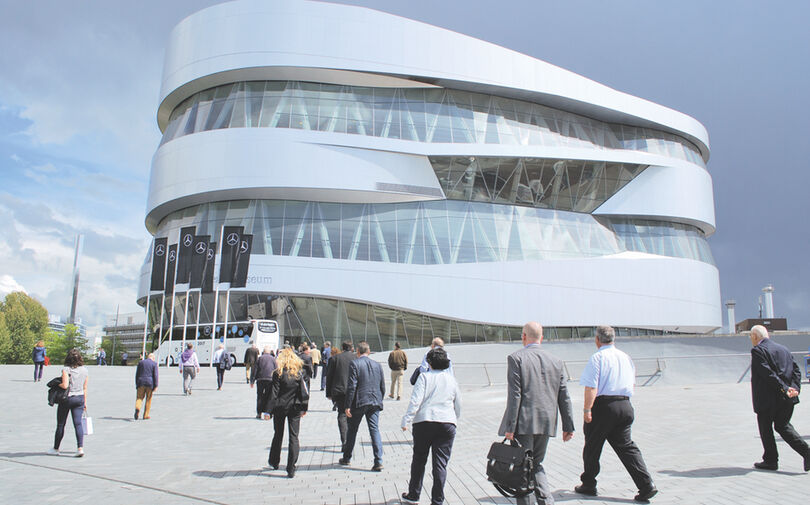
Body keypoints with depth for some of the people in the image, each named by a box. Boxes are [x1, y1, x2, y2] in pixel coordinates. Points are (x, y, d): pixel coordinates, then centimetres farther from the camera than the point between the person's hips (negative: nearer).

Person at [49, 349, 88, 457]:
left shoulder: (66, 369, -13)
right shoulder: (84, 370, 3)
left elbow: (65, 385, -23)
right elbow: (85, 388, 7)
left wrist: (57, 384, -2)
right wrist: (85, 402, 14)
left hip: (67, 398, -4)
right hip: (79, 398, 4)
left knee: (60, 424, 11)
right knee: (78, 423, 1)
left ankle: (56, 448, 25)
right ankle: (80, 447, -11)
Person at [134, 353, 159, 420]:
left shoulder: (140, 362, 9)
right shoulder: (154, 364, 1)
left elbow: (137, 374, 9)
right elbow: (155, 375, -5)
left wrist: (137, 384, 15)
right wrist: (156, 386, -5)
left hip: (141, 382, 2)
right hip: (150, 383, -1)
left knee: (139, 398, 6)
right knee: (148, 399, 8)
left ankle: (137, 408, -24)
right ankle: (146, 415, 10)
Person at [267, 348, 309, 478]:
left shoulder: (278, 373, -9)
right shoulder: (299, 373, -4)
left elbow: (274, 393, -10)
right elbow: (304, 392, -4)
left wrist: (269, 410, -5)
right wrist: (304, 408, 6)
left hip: (280, 408, 0)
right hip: (295, 408, 0)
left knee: (278, 435, 18)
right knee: (293, 437, 3)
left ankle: (274, 462, 36)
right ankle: (291, 470, -1)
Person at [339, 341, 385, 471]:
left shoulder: (354, 364, -7)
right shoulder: (377, 365, 9)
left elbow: (351, 386, -13)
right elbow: (382, 387, 11)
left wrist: (348, 406, -10)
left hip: (358, 403, -3)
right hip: (374, 402, 4)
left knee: (352, 430, 13)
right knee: (375, 430, 2)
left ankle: (347, 458, 27)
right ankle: (378, 461, -6)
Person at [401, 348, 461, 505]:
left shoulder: (424, 377, -1)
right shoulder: (452, 380, 9)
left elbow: (415, 401, -11)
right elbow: (458, 406, 17)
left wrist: (406, 420, -9)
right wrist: (454, 420, 33)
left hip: (424, 421, -2)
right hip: (447, 423, 2)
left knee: (419, 459, 13)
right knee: (440, 463, 4)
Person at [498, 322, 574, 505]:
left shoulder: (516, 357, -7)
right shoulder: (555, 360, 8)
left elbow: (514, 394, -13)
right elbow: (564, 396, 9)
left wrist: (509, 427, -11)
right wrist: (568, 426, 14)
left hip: (523, 422, -5)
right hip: (546, 422, 5)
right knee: (536, 464, 18)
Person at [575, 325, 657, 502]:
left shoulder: (597, 357, -9)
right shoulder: (625, 357, 11)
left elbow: (591, 387, -18)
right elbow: (632, 384, 22)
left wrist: (587, 409, -17)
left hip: (603, 405, -6)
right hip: (625, 405, 6)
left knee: (592, 447, 9)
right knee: (626, 446, 10)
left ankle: (588, 485, 22)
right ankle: (646, 485, -1)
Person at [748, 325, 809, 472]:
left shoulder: (757, 350, -11)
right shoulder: (784, 348, 13)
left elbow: (768, 373, -20)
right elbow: (796, 370, 7)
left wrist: (784, 388, -17)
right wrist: (795, 388, -2)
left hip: (767, 398, -7)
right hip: (787, 399, 7)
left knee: (765, 428, 8)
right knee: (783, 425, 17)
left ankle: (770, 460, 15)